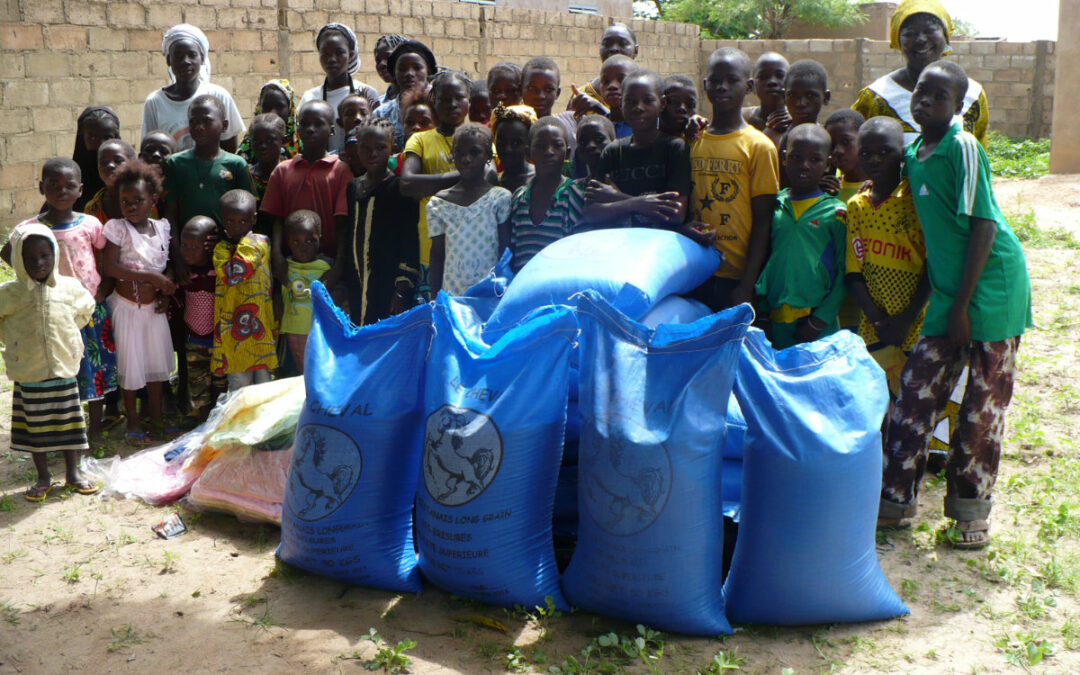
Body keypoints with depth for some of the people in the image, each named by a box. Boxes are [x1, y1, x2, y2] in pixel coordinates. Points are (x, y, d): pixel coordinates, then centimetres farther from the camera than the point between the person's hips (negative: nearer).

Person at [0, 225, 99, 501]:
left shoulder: (69, 287, -3)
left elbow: (86, 309, 17)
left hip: (64, 368, 1)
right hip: (27, 374, -1)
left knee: (69, 422, 10)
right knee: (35, 426, 9)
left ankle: (73, 474, 25)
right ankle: (43, 478, 23)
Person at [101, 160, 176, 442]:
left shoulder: (162, 227, 1)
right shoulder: (117, 228, -13)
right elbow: (109, 267, -23)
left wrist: (166, 292, -4)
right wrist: (151, 276, -25)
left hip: (154, 305, 4)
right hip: (127, 305, -4)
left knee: (157, 359, 13)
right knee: (130, 363, 4)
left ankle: (156, 416, 28)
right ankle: (133, 421, 19)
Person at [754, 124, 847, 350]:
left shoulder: (835, 212, -1)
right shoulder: (774, 205, 7)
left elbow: (844, 274, -2)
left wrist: (819, 321, -8)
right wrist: (761, 311, 5)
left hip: (818, 324, -3)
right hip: (775, 321, 3)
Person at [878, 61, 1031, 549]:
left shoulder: (963, 148, -13)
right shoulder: (913, 153, 9)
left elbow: (983, 226, -17)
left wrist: (962, 305, -18)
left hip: (992, 285, -7)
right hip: (948, 290, 7)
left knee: (983, 404, 2)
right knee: (916, 390, 5)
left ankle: (971, 508, 15)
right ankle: (895, 498, 15)